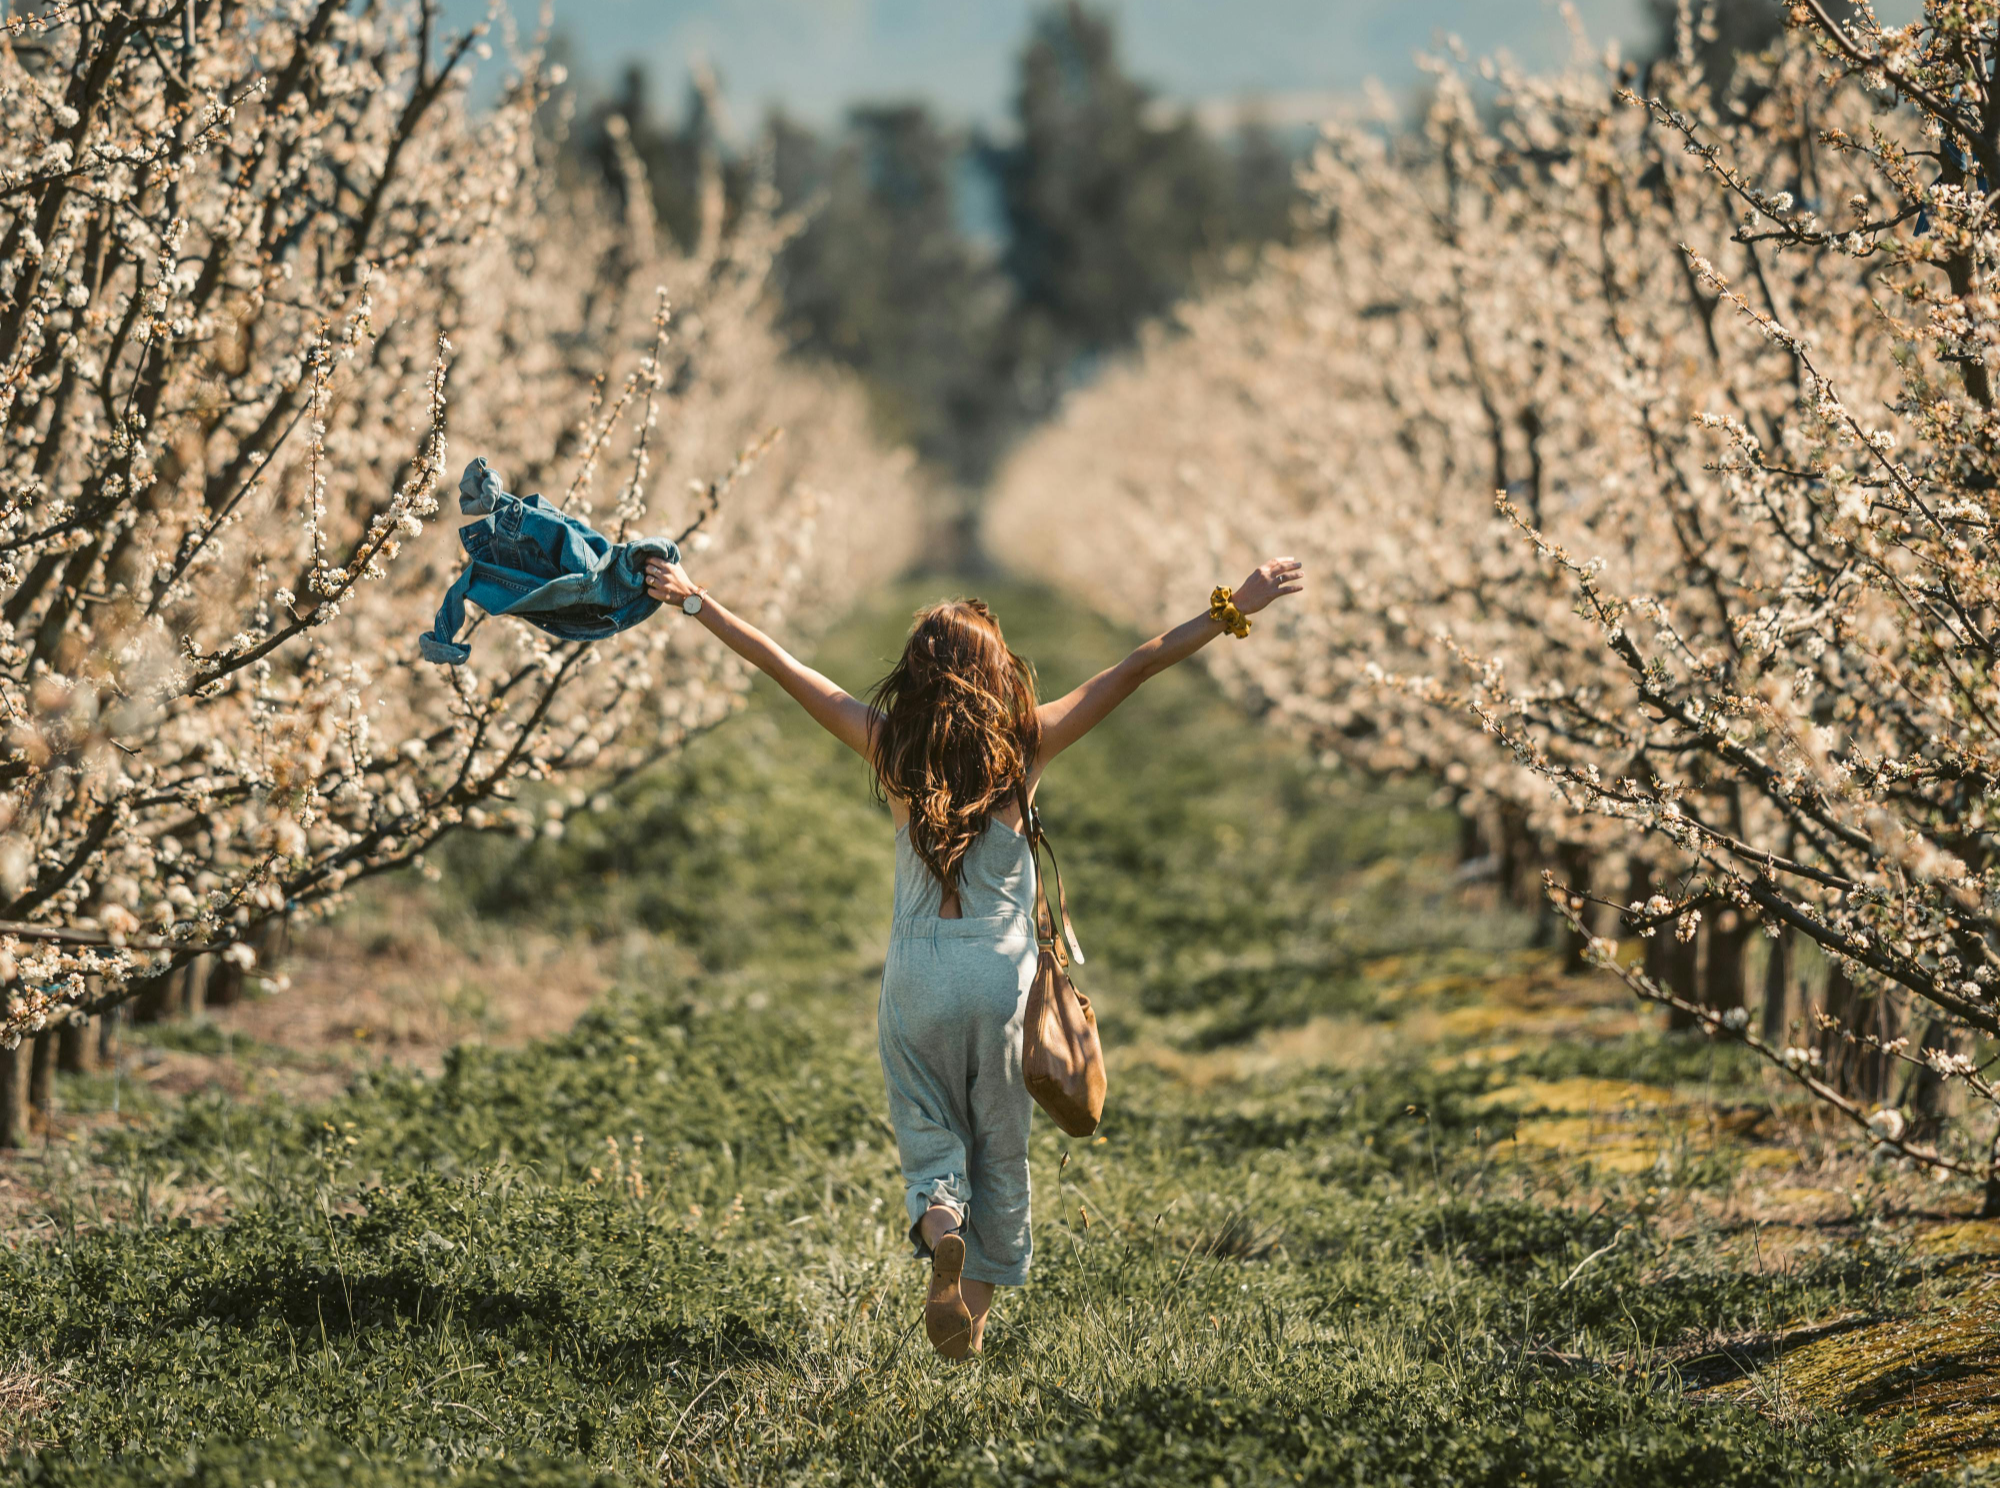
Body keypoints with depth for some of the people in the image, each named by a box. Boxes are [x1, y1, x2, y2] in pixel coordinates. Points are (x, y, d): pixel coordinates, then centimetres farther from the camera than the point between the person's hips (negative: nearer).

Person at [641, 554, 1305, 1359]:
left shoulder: (890, 746, -3)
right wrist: (1234, 610, -5)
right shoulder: (1024, 747, -6)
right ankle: (978, 1303, 19)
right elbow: (1138, 667, -6)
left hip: (917, 969, 1)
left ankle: (940, 1230, -19)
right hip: (1002, 967, -1)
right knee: (999, 1146, 14)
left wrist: (694, 600, 13)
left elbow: (782, 666, 4)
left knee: (928, 1133, 12)